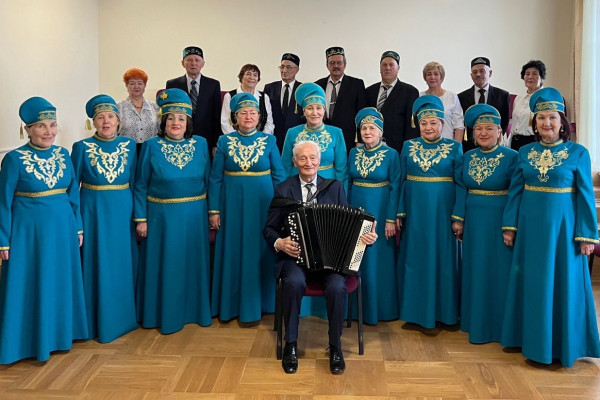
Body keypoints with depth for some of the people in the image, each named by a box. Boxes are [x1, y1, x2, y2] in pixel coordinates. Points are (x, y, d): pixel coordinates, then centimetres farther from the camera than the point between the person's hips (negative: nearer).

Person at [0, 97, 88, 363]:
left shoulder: (63, 154, 3)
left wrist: (78, 228, 8)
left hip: (62, 229, 4)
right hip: (29, 231, -4)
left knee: (61, 283, 15)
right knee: (31, 286, 6)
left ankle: (60, 333, 32)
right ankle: (32, 342, 22)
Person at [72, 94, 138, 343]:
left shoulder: (129, 145, 3)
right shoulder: (82, 147, -4)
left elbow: (135, 182, 7)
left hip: (122, 211, 2)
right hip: (93, 212, -2)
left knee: (123, 263, 11)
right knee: (97, 265, 5)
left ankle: (124, 316, 28)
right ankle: (99, 322, 19)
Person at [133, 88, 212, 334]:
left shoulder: (201, 144, 1)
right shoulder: (151, 146, -4)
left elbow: (209, 180, 6)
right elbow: (140, 185, -1)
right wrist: (140, 219, -5)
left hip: (194, 215, 2)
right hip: (162, 216, -2)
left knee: (193, 263, 11)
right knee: (164, 264, 7)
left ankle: (195, 310, 28)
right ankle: (165, 314, 23)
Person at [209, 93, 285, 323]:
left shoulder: (269, 141, 1)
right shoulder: (224, 142, 2)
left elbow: (279, 176, 1)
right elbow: (215, 178, 1)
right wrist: (214, 210, -3)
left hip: (262, 204, 0)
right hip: (233, 204, 1)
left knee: (258, 252, 7)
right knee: (232, 254, 8)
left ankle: (253, 306, 21)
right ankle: (230, 305, 23)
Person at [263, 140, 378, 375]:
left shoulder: (335, 188, 9)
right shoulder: (283, 190, 7)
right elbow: (269, 229, 9)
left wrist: (366, 235, -12)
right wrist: (279, 243, -12)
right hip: (295, 257, 0)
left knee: (337, 287, -29)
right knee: (294, 283, -32)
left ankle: (335, 347, -6)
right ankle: (291, 345, -11)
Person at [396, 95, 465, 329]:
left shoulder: (454, 148, 0)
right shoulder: (408, 146, 6)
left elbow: (460, 184, -2)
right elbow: (401, 181, 5)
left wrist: (458, 217, -9)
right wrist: (399, 213, -1)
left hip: (442, 211, -2)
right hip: (414, 210, 2)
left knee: (442, 258, 6)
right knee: (414, 258, 8)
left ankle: (441, 312, 20)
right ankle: (415, 311, 21)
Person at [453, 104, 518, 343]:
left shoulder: (511, 157, -8)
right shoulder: (468, 157, 7)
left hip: (499, 221, -5)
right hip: (474, 222, 5)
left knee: (498, 272, 3)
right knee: (475, 272, 12)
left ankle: (498, 326, 16)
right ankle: (476, 323, 26)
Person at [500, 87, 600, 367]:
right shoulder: (525, 152, 4)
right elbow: (515, 190, 5)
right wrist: (510, 226, 0)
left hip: (562, 225, -3)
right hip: (530, 225, 3)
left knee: (563, 282, 5)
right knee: (531, 282, 10)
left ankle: (562, 344, 20)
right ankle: (533, 340, 25)